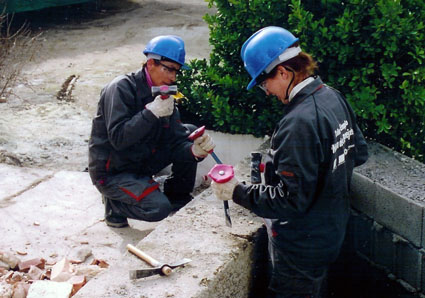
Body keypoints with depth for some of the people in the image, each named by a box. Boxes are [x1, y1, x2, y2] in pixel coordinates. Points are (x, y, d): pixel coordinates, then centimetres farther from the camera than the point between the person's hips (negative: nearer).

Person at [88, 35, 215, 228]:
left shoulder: (164, 95, 3)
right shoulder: (121, 88, -19)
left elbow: (177, 140, -4)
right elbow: (118, 138, -29)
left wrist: (195, 150, -26)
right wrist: (152, 111, -36)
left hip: (141, 164, 8)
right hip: (112, 172, -8)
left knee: (189, 132, -2)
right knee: (158, 208, -27)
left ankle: (178, 200, 11)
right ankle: (114, 204, 3)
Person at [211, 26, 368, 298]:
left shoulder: (299, 123, -30)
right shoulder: (334, 97, -1)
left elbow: (291, 199, -28)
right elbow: (359, 153, 13)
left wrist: (238, 192, -19)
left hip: (303, 248, -9)